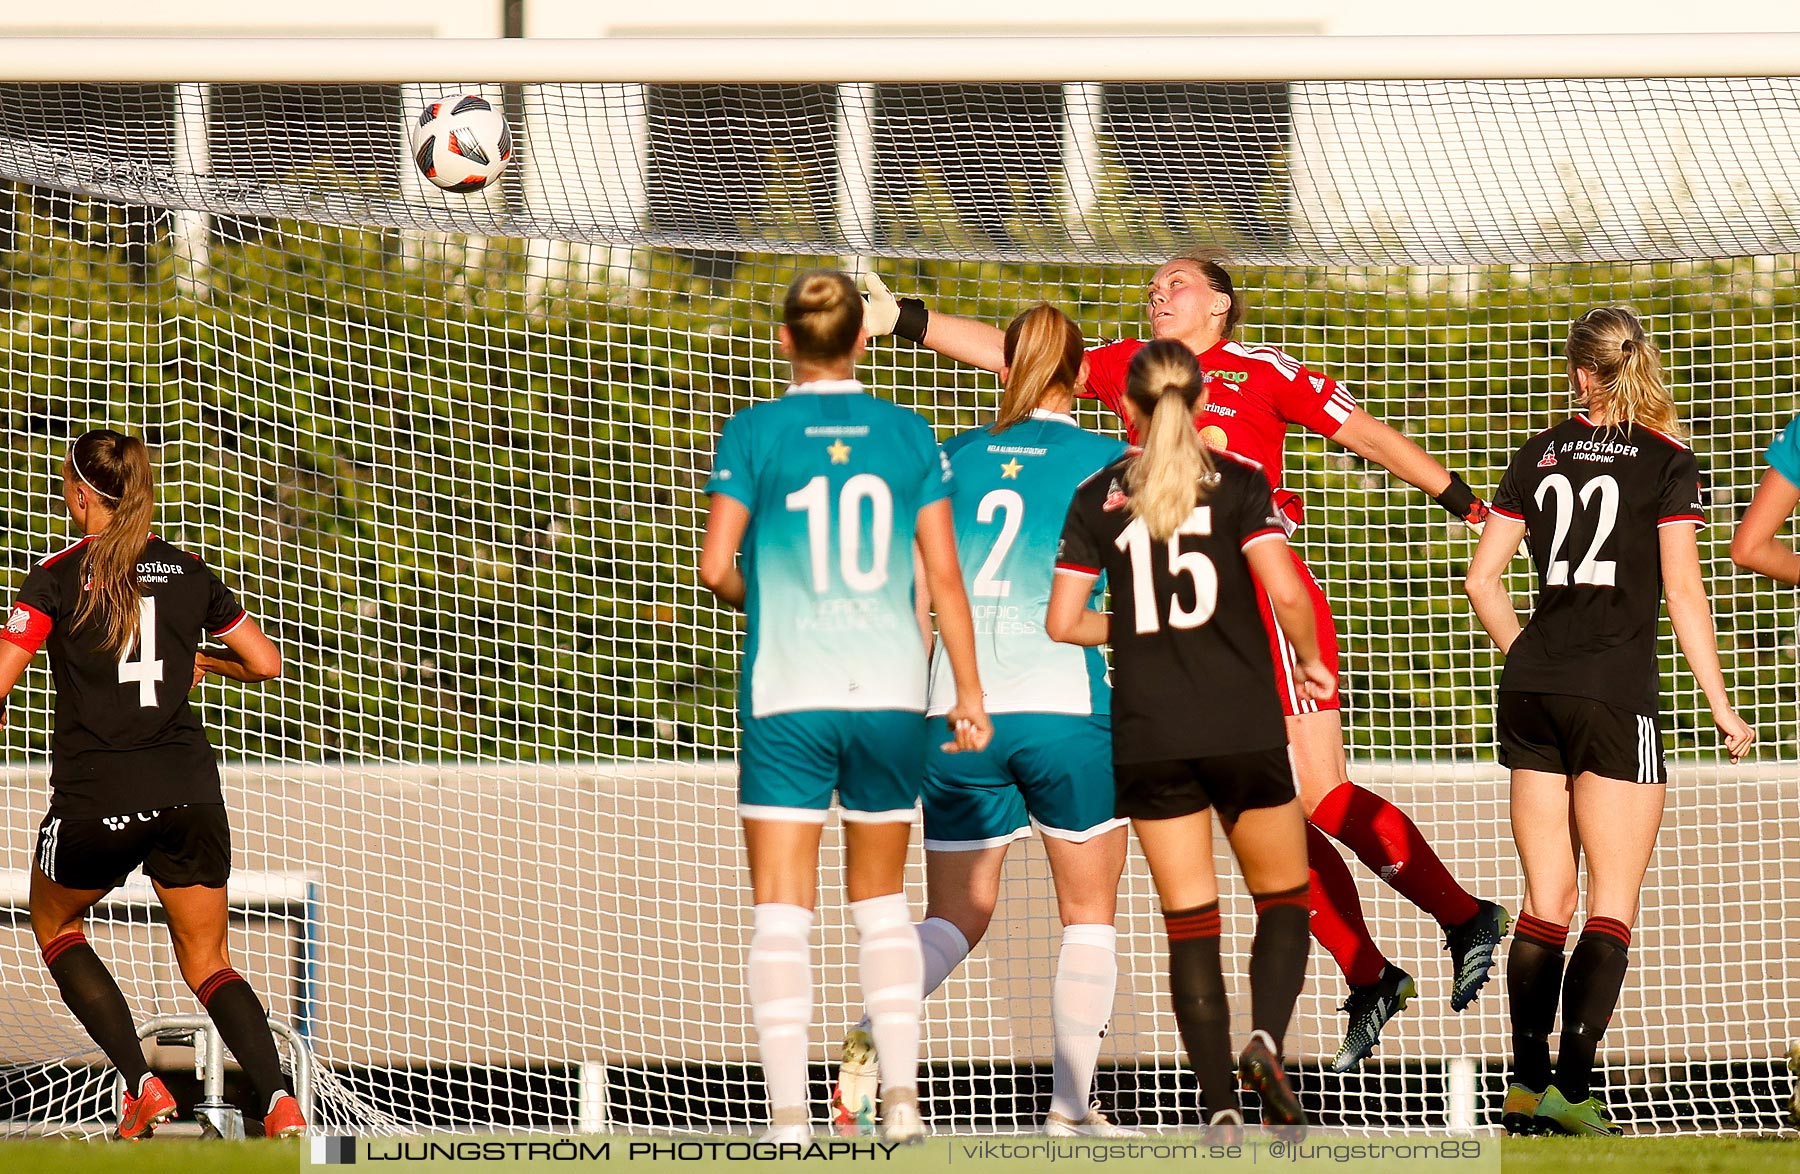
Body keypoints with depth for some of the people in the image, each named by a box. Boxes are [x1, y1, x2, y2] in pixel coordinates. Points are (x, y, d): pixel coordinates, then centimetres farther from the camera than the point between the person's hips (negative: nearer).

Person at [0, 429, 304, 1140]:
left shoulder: (58, 577, -3)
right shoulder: (187, 573, 9)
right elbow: (266, 663, 13)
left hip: (95, 797, -3)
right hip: (189, 789, 3)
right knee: (207, 963, 12)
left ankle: (141, 1085, 6)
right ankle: (277, 1100, -13)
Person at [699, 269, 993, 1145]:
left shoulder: (755, 433, -3)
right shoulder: (908, 435, 3)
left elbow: (716, 567, -5)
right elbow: (944, 575, 3)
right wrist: (969, 691, 9)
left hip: (787, 698, -2)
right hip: (890, 693, 2)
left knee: (781, 909, 0)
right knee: (882, 904, 15)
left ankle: (787, 1109, -9)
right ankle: (900, 1096, 7)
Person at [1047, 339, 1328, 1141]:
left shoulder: (1098, 497, 5)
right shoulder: (1238, 483, -2)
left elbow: (1063, 621, 3)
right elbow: (1285, 591, -14)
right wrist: (1308, 657, 5)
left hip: (1147, 733, 1)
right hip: (1243, 727, -1)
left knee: (1189, 919, 5)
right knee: (1283, 897, 12)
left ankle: (1219, 1103, -2)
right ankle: (1265, 1039, -14)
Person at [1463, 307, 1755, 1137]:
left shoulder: (1542, 455, 9)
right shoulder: (1667, 463, -4)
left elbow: (1482, 580, 8)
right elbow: (1684, 593, -8)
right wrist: (1723, 709, -3)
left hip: (1532, 690, 5)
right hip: (1617, 695, -5)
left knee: (1545, 900, 11)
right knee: (1612, 905, -1)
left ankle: (1526, 1085, 9)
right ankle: (1572, 1087, -11)